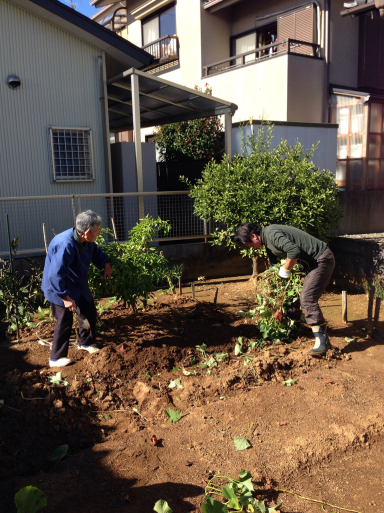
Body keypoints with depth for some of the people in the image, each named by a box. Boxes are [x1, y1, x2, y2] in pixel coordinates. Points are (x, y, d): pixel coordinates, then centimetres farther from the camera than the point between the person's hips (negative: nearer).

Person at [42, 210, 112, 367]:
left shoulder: (86, 241, -9)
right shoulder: (65, 245, -36)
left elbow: (95, 251, 15)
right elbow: (55, 275, -36)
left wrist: (105, 264, 0)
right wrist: (66, 297, -32)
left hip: (78, 284, 9)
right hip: (59, 288, -9)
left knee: (89, 312, 15)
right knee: (65, 321, -5)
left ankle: (85, 342, 37)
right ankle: (56, 358, 12)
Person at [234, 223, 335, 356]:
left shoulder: (271, 234, -19)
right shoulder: (268, 242, 14)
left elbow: (294, 251, -33)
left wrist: (285, 269, -14)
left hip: (322, 258, -11)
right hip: (314, 261, 11)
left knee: (307, 299, -16)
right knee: (305, 298, 17)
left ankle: (322, 339, -11)